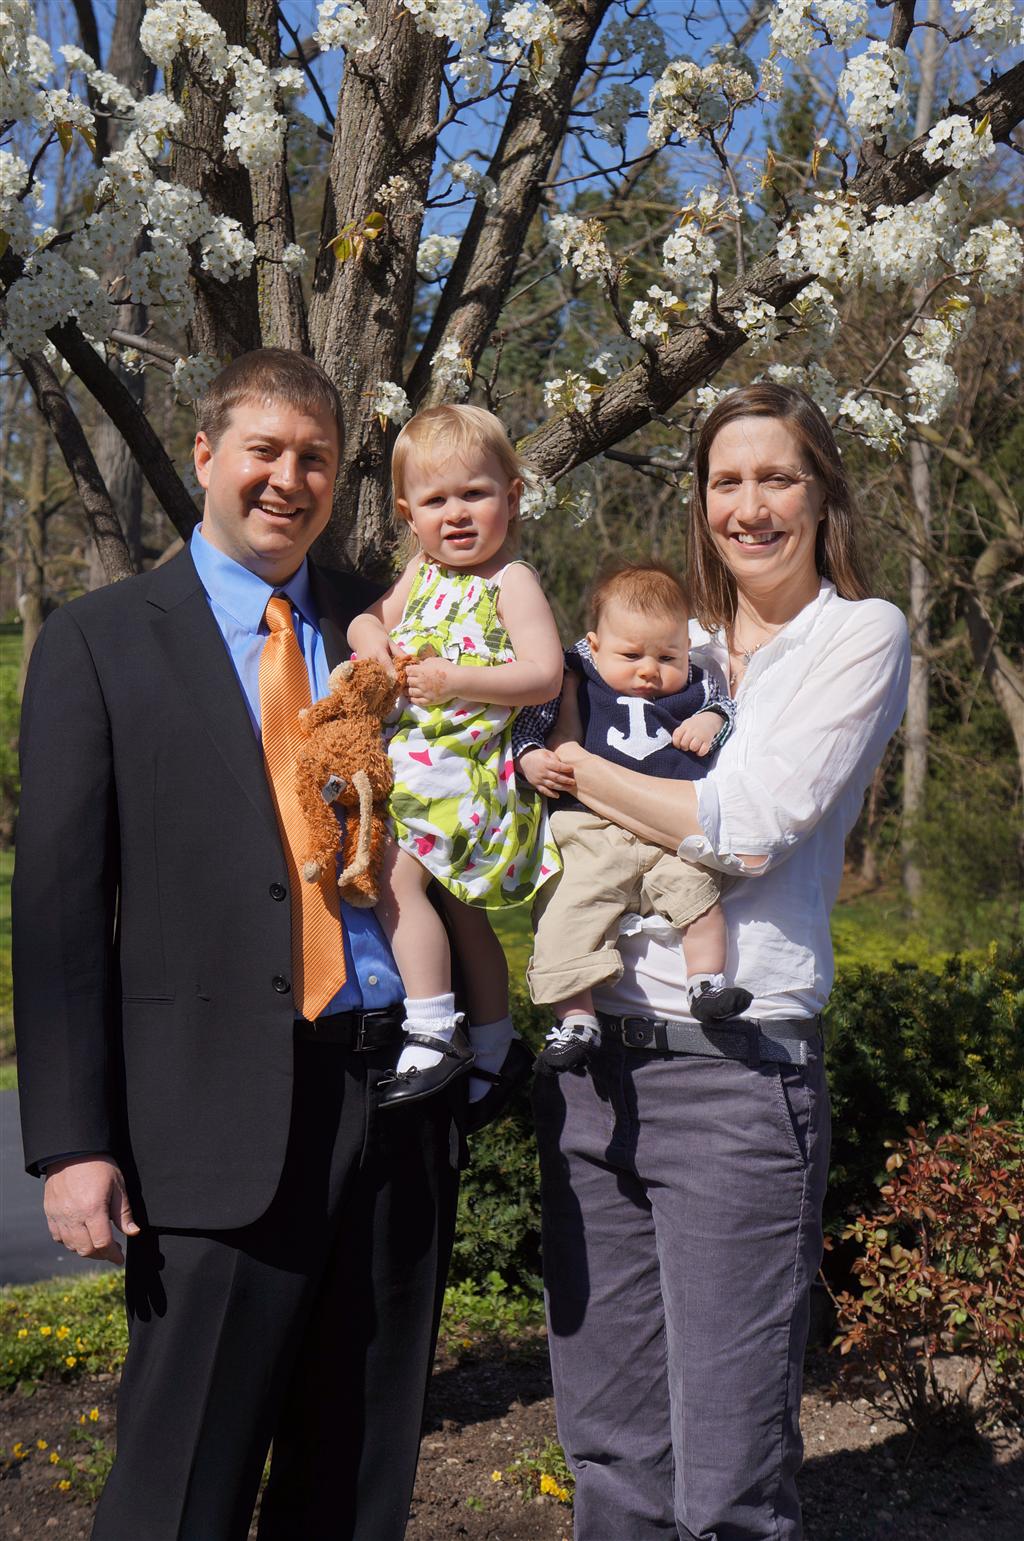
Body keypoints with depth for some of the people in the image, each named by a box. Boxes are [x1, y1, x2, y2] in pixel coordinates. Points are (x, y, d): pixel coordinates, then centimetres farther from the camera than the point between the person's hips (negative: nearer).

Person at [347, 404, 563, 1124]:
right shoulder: (424, 572, 13)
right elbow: (372, 618, 22)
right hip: (414, 760, 9)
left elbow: (545, 674, -18)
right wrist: (371, 636, -2)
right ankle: (496, 1045, 26)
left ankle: (434, 1034, -18)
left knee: (398, 870, -22)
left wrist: (456, 679, -25)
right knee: (459, 909, 15)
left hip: (466, 769, -9)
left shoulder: (512, 580, -10)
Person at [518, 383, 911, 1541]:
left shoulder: (861, 635, 0)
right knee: (609, 1448, 13)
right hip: (593, 1053, 5)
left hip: (739, 1067, -5)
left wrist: (563, 760, -6)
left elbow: (744, 827, -11)